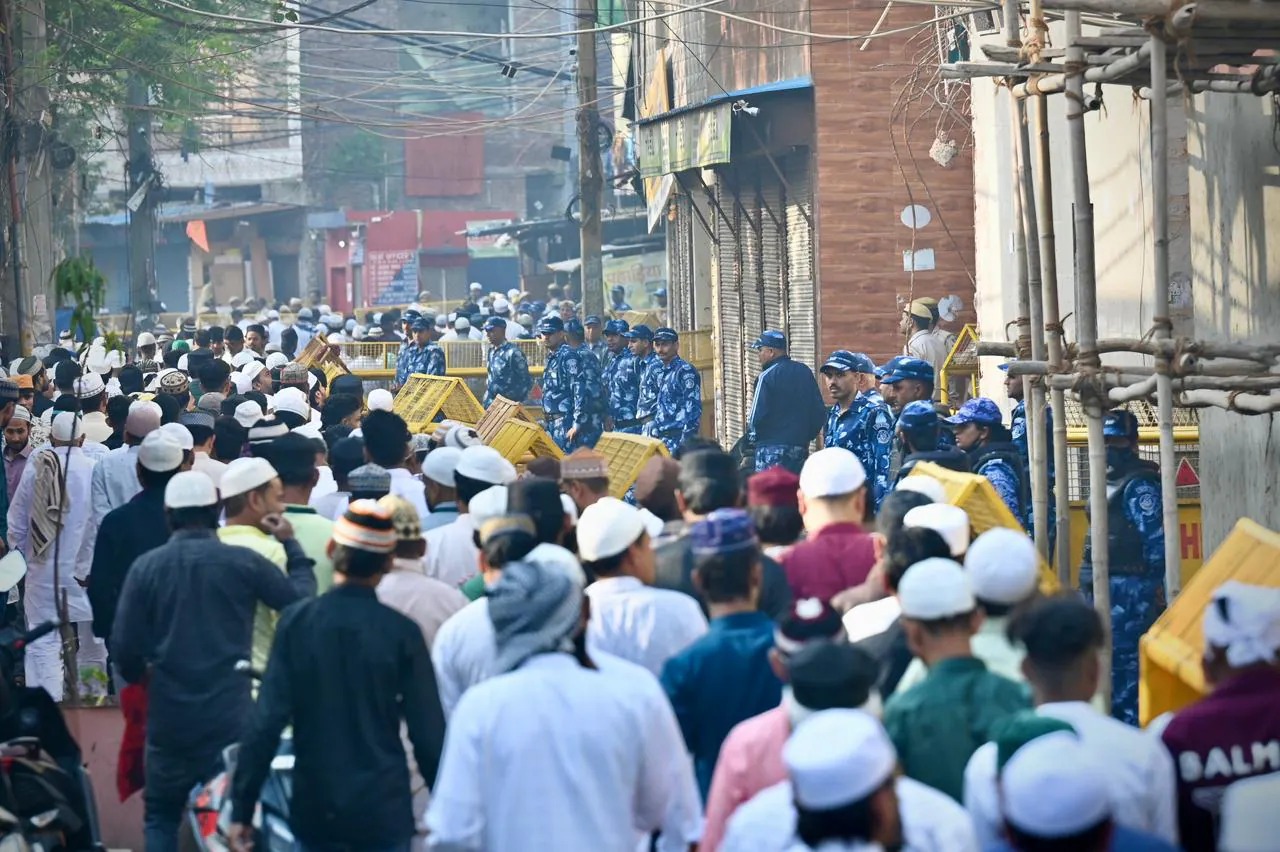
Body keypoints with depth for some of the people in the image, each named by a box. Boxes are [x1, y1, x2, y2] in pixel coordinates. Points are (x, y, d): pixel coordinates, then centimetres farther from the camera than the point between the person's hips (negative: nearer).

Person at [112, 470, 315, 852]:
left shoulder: (146, 567, -5)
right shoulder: (243, 562, -7)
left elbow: (124, 648, -4)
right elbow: (302, 600, 3)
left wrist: (142, 675, 18)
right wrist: (291, 546, 16)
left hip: (169, 718, 0)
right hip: (231, 716, 0)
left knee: (161, 817, 13)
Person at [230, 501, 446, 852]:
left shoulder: (297, 623, -4)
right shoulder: (401, 632, -7)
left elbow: (267, 721, -7)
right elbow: (428, 731, -6)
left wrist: (242, 808, -3)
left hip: (314, 809, 2)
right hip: (383, 810, -1)